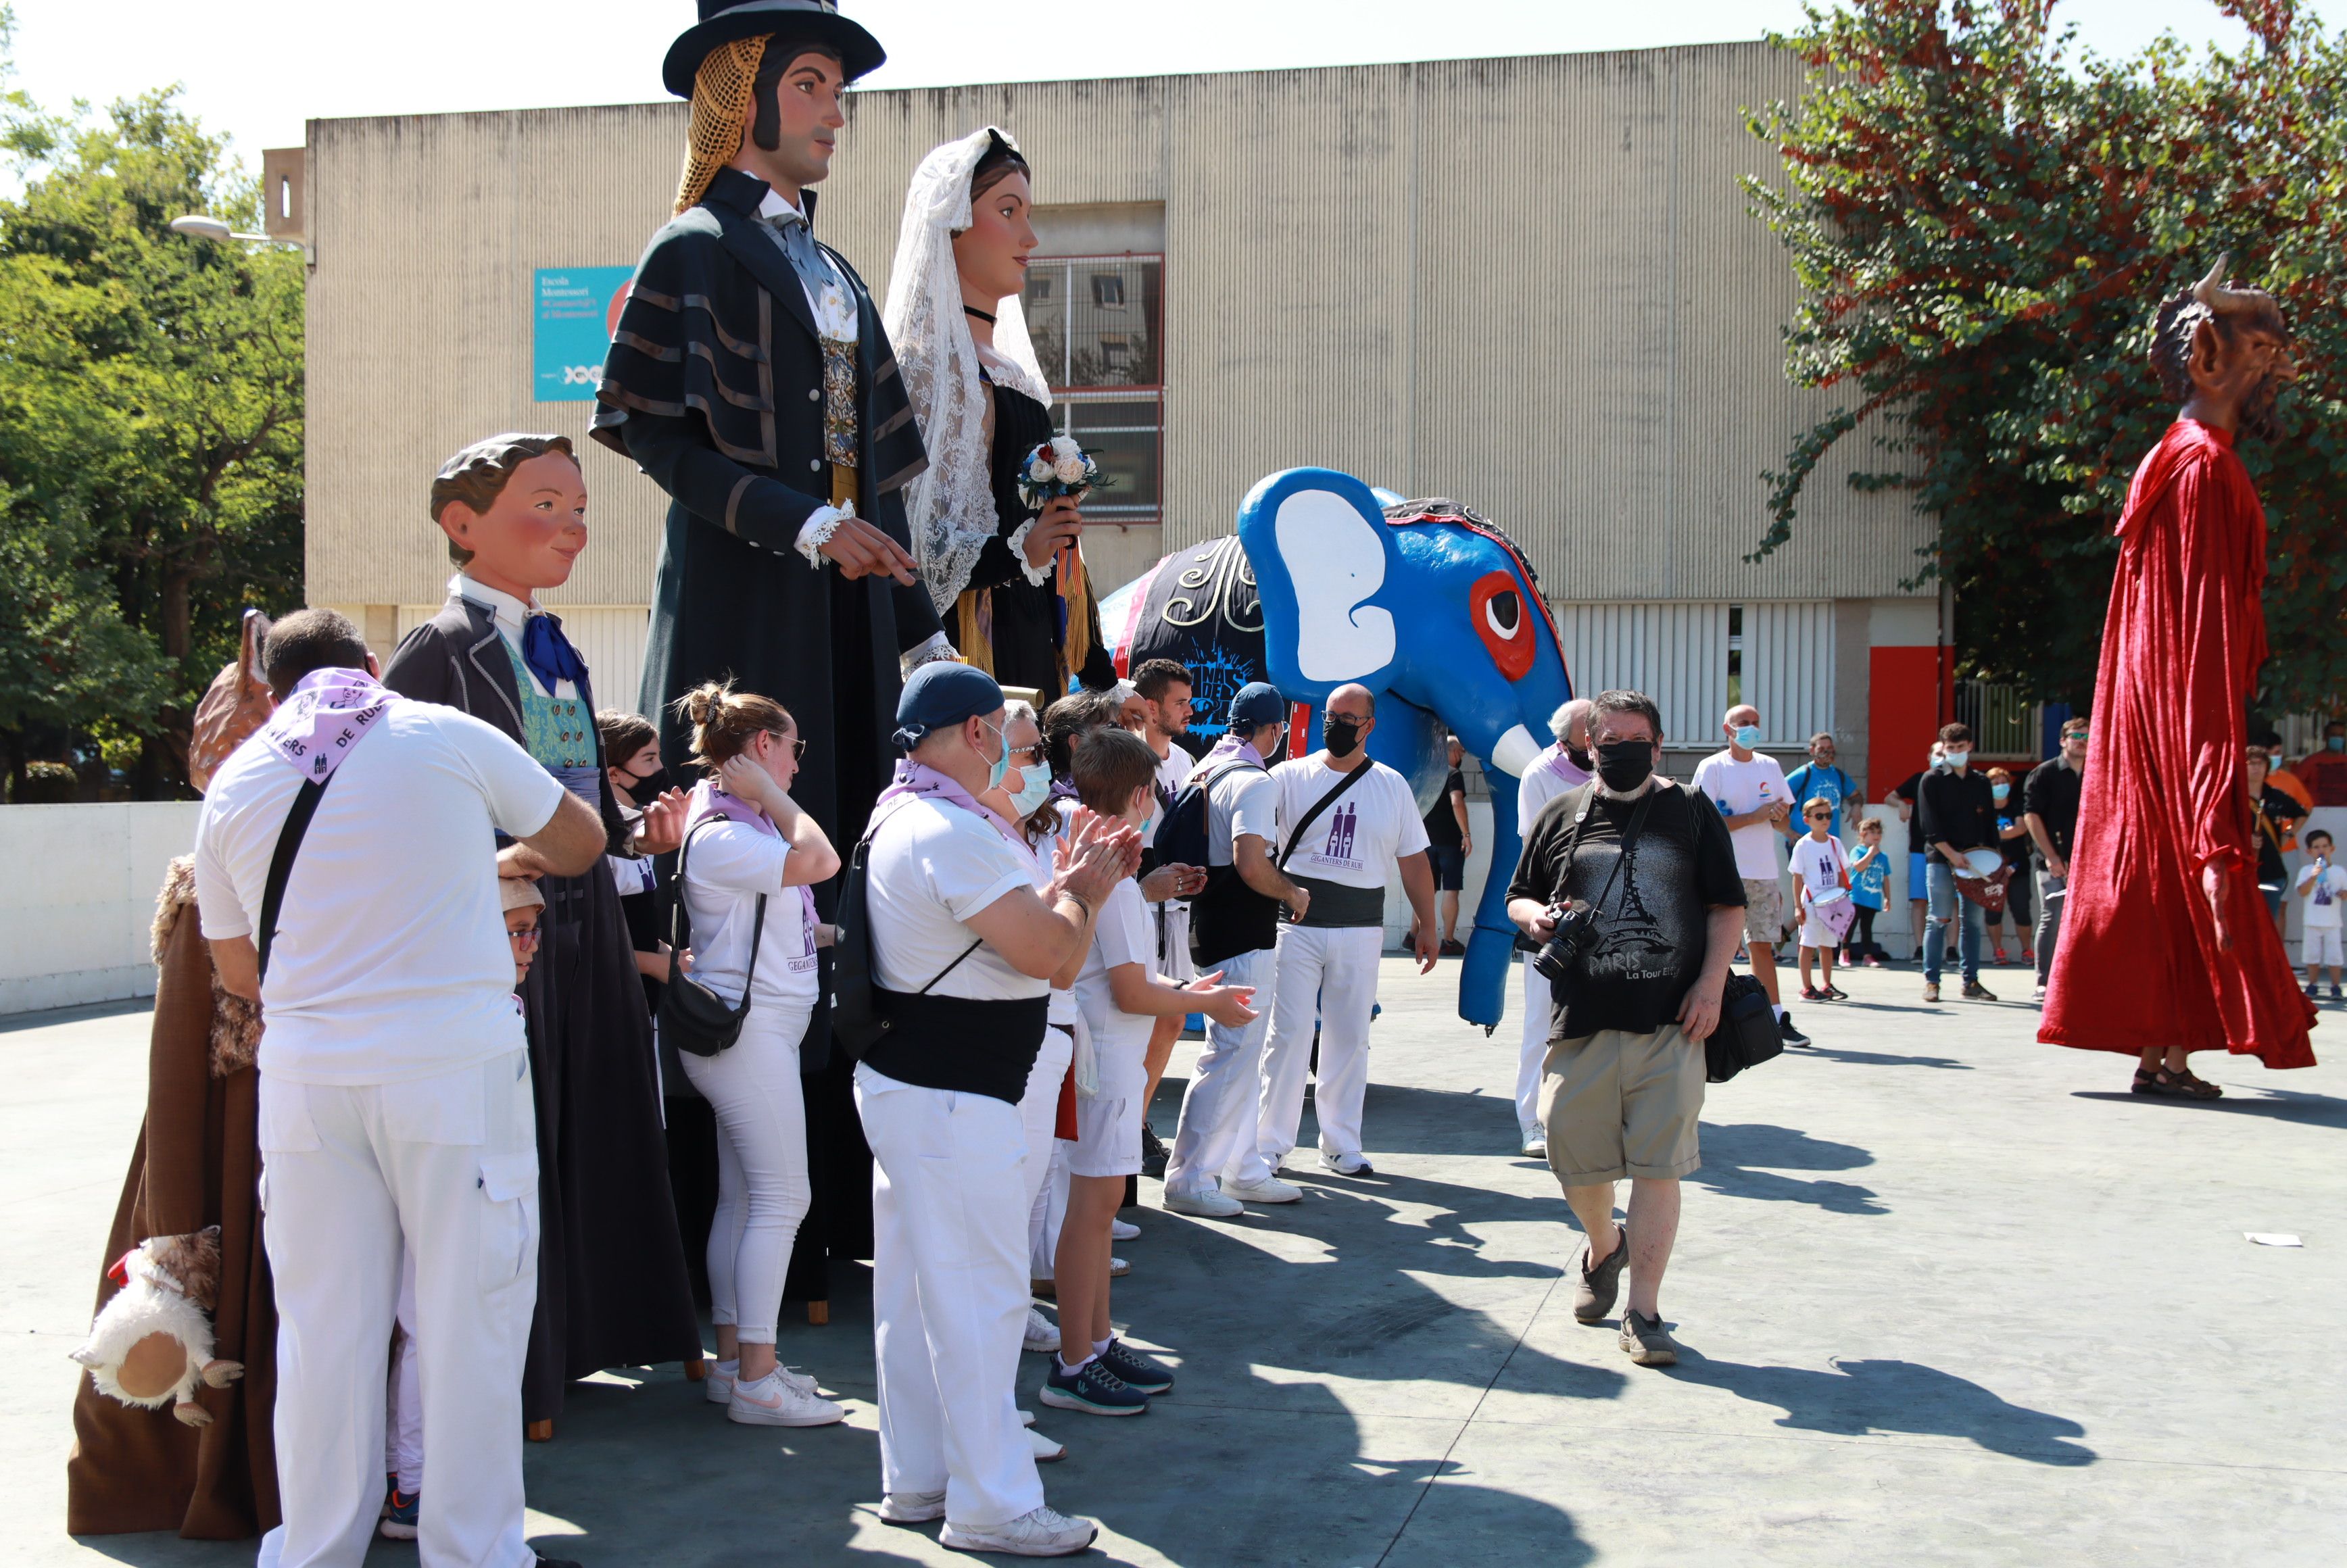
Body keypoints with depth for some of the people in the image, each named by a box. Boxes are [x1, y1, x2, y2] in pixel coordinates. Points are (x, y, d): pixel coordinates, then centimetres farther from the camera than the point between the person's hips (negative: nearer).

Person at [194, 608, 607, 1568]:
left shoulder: (235, 782, 10)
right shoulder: (447, 736, 2)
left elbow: (239, 972, 18)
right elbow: (583, 843, 15)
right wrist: (501, 855, 32)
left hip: (307, 1076, 3)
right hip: (457, 1065, -3)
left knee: (324, 1325, 10)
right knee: (469, 1318, 4)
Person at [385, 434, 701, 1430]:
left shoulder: (560, 654, 16)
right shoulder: (437, 651, -10)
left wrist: (639, 833, 2)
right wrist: (480, 868, -31)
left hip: (586, 932, 8)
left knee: (593, 1139, 15)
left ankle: (578, 1337, 31)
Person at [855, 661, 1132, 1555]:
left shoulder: (899, 818, 14)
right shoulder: (954, 833, -20)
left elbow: (1014, 929, 18)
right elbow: (1045, 954, -21)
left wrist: (1069, 884, 10)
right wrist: (1083, 891, -4)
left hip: (905, 1084, 11)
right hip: (951, 1101, -11)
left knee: (914, 1291, 16)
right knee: (980, 1296, -3)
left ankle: (916, 1478, 27)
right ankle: (992, 1506, 5)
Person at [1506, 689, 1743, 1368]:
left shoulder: (1691, 812, 9)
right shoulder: (1563, 817, 13)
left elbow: (1727, 907, 7)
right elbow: (1518, 898, 20)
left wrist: (1710, 985, -5)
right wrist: (1533, 916, -4)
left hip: (1672, 1025, -2)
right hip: (1583, 1023, 2)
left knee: (1658, 1166, -4)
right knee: (1576, 1159, 8)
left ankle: (1644, 1312, 4)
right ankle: (1603, 1247, 40)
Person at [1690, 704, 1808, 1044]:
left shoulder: (1770, 766, 12)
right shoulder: (1712, 767, -5)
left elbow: (1784, 816, 20)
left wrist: (1778, 814, -5)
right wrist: (1755, 816, -18)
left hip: (1764, 872, 5)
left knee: (1762, 945, 9)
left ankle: (1776, 1017, 11)